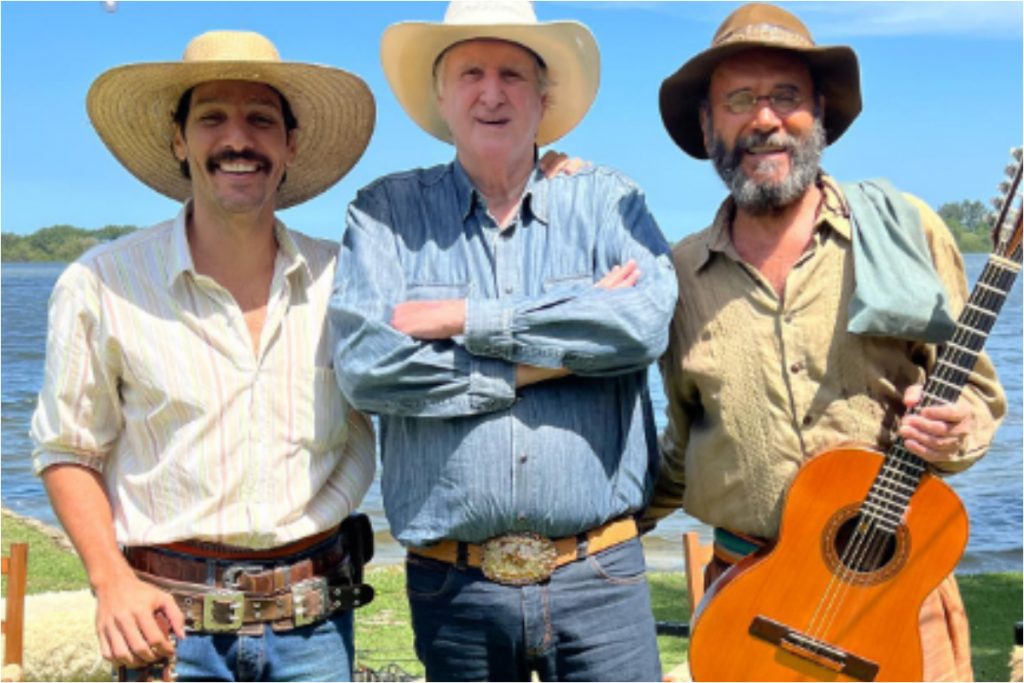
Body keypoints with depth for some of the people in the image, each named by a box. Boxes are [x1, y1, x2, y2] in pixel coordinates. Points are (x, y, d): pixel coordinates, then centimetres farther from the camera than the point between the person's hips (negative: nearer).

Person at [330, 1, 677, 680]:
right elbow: (365, 363, -12)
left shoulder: (607, 200, 5)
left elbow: (647, 320, -14)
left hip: (598, 573, 0)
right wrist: (560, 350, -11)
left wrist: (467, 319, -14)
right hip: (451, 582, 0)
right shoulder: (387, 211, 3)